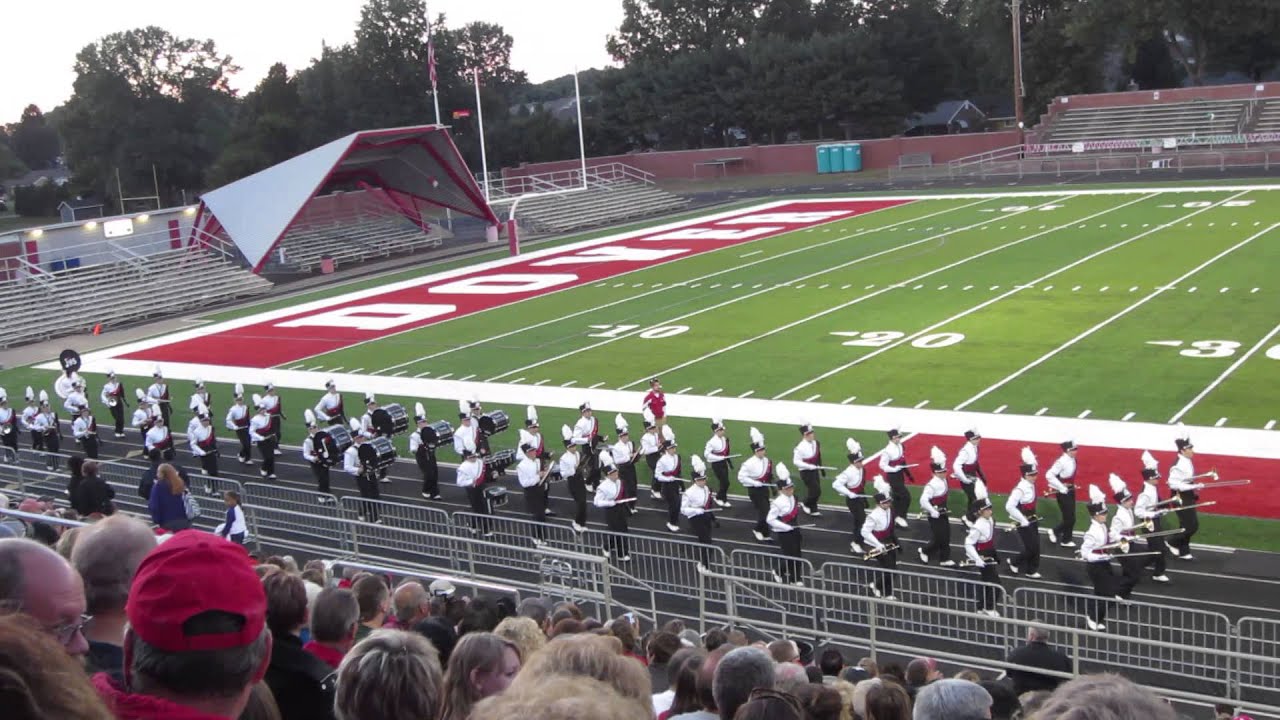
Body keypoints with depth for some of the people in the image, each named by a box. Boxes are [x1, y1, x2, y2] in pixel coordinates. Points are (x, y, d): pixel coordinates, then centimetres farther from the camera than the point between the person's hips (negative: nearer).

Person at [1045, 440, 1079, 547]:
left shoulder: (1072, 460, 2)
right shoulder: (1061, 461, -23)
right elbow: (1049, 475, -28)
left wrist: (1071, 486, 12)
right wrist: (1061, 488, -23)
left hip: (1070, 491, 8)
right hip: (1063, 493, -8)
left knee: (1071, 518, 12)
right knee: (1069, 518, -4)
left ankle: (1066, 540, 22)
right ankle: (1054, 531, 18)